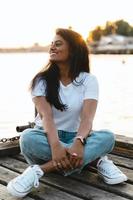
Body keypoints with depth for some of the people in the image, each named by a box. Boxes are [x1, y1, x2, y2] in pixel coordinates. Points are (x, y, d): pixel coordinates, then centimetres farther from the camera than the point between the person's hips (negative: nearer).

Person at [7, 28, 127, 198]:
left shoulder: (88, 80, -4)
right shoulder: (42, 80, -4)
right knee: (28, 137, -35)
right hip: (47, 138, 0)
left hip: (75, 137, 1)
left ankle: (40, 170, -34)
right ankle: (95, 159, -29)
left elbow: (87, 117, -19)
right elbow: (46, 115, -20)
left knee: (107, 137, -30)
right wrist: (55, 145, -40)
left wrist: (79, 142, -41)